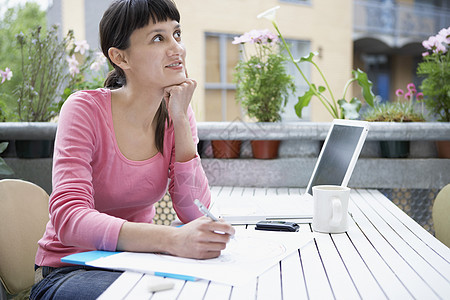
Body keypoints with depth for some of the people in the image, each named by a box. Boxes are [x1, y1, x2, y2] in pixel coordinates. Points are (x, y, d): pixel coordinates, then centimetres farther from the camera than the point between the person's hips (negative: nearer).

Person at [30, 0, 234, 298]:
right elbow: (69, 219, -29)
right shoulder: (86, 109, -16)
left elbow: (195, 213, -10)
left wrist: (180, 120, -18)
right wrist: (171, 239, -44)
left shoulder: (176, 113, -3)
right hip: (70, 270, -5)